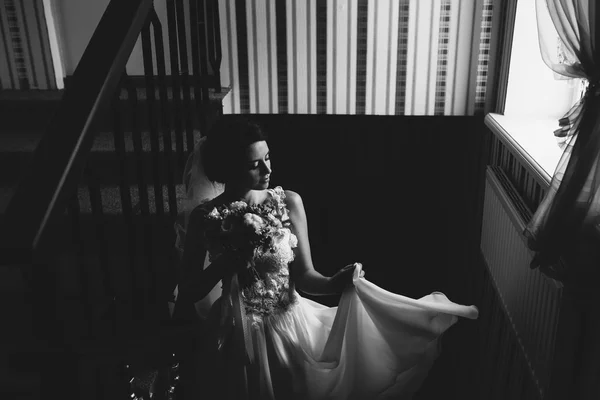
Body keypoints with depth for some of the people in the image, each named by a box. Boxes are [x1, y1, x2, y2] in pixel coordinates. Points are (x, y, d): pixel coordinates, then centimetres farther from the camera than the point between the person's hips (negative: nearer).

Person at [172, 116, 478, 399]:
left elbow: (304, 276, -7)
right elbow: (189, 293, -7)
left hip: (291, 325, 2)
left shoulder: (289, 202, -8)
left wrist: (335, 284, -28)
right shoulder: (205, 216, -12)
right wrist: (232, 256, -21)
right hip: (238, 335, -1)